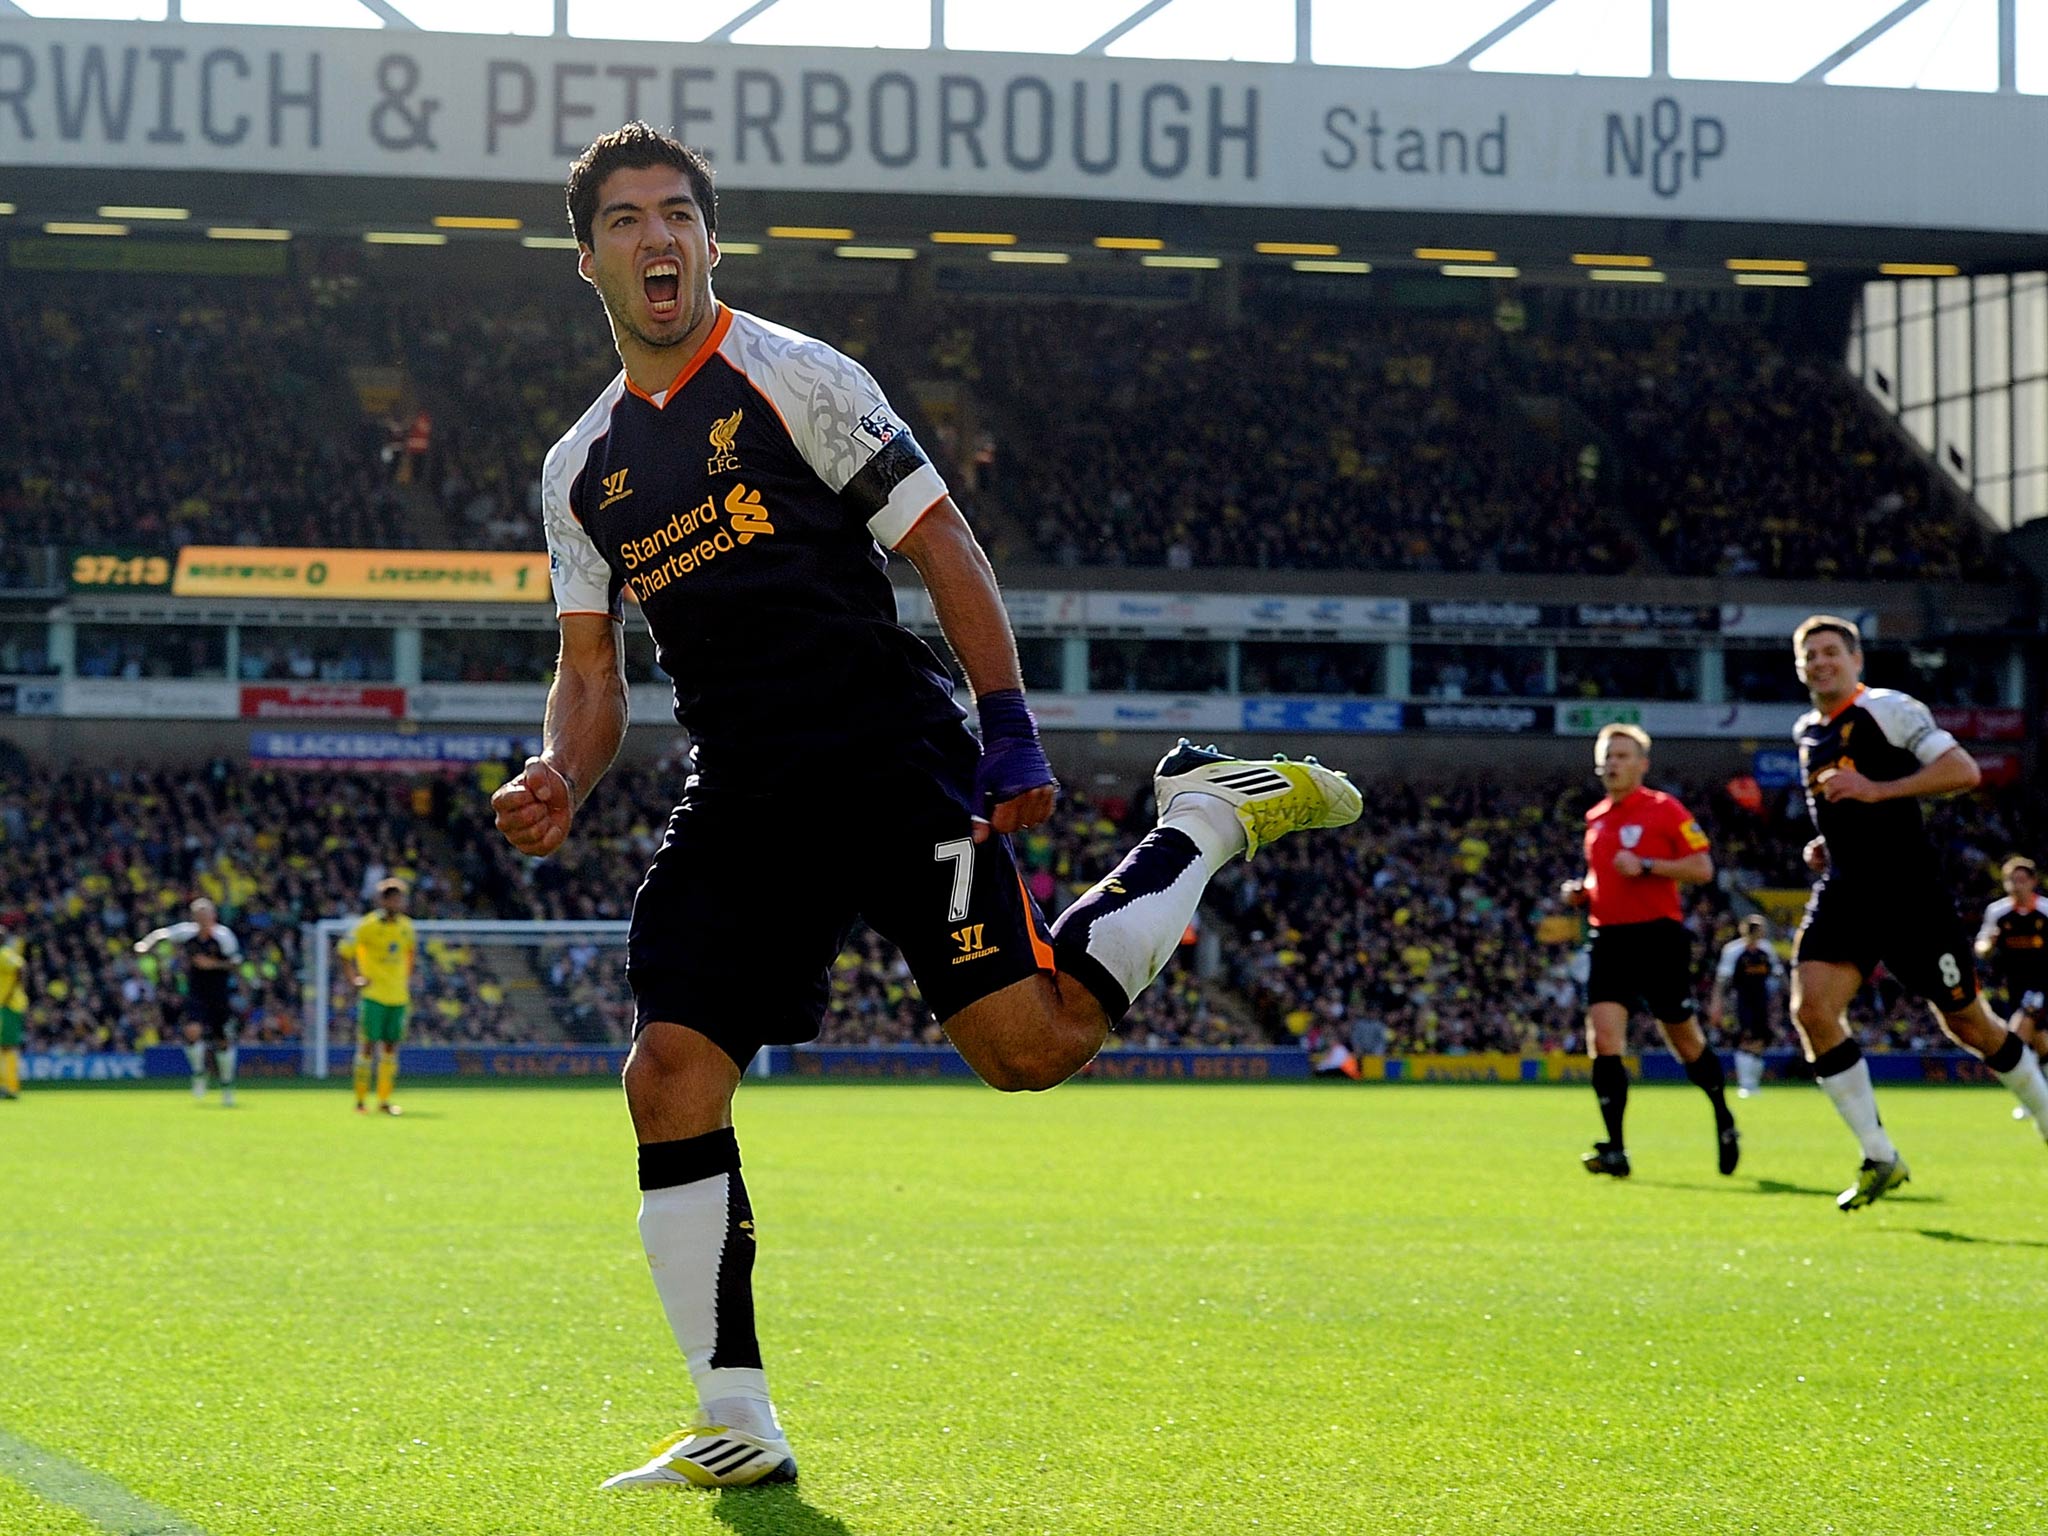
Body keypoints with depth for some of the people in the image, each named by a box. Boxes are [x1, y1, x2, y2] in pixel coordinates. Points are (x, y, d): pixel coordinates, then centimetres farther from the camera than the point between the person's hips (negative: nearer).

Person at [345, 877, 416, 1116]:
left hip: (398, 997, 5)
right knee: (368, 1046, -6)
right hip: (373, 995, -5)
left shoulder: (406, 926, 8)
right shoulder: (368, 926, -9)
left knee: (391, 1047, 6)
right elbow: (346, 951, -5)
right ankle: (360, 1101, 0)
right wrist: (355, 979, -10)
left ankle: (384, 1101, 12)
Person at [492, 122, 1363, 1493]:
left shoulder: (793, 376, -1)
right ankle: (737, 1429, -1)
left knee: (1031, 1043, -16)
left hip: (889, 753, -5)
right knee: (671, 1075, -8)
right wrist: (562, 785, -3)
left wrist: (1011, 734, -10)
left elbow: (945, 546, -2)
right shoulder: (579, 471, 15)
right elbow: (592, 673, 19)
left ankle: (1214, 819, 10)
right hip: (743, 799, 5)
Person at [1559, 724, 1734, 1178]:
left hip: (1658, 934, -5)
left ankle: (1723, 1120, 32)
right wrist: (1581, 892, 8)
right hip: (1609, 937, 5)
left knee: (1686, 1042, 7)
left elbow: (1703, 868, -9)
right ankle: (1615, 1150, -14)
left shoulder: (1665, 809, -4)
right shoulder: (1595, 819, 15)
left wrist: (1647, 865, -20)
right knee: (1603, 1036, -12)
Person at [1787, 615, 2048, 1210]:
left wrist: (1876, 790, -23)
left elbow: (1963, 770, -17)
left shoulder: (1888, 709, -8)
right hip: (1844, 891, 6)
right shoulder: (1807, 732, 15)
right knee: (1811, 1009, -15)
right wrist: (1826, 845, 12)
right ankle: (1879, 1160, -9)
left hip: (1910, 892, -6)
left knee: (1967, 1023, 2)